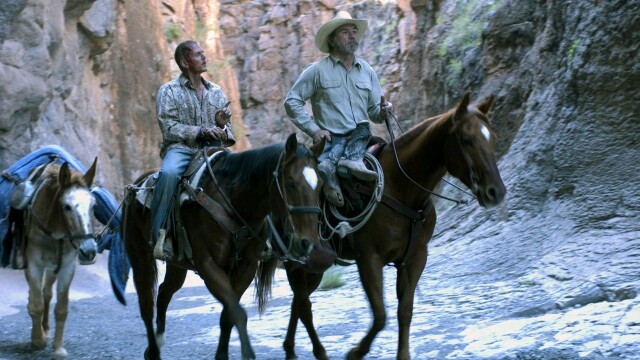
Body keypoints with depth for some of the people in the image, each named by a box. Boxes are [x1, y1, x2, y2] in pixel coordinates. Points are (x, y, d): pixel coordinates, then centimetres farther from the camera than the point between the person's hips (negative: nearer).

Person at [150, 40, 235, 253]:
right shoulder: (169, 91, 6)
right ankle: (158, 232, -27)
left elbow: (227, 131, 19)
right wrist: (200, 131, -17)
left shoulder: (216, 91, 19)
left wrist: (221, 126, -6)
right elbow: (169, 128, -6)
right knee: (169, 173, -37)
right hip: (180, 147, -4)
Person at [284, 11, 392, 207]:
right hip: (332, 138, -4)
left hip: (361, 137, 4)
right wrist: (313, 130, -10)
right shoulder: (317, 70, 2)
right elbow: (292, 102, 0)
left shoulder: (367, 71, 14)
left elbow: (374, 111, 18)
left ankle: (330, 164, -45)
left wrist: (382, 112, -7)